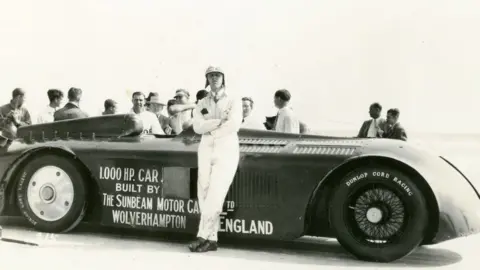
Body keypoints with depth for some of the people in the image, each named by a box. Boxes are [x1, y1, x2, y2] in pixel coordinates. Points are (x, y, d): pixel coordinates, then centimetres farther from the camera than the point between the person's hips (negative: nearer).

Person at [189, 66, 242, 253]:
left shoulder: (233, 101, 5)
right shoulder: (202, 104, 14)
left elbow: (234, 125, -12)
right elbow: (197, 127, -3)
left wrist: (210, 131, -7)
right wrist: (219, 121, -11)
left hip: (227, 150, -4)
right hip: (206, 151, 4)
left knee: (215, 195, -13)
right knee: (204, 195, -1)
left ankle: (203, 236, -12)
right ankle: (212, 239, 3)